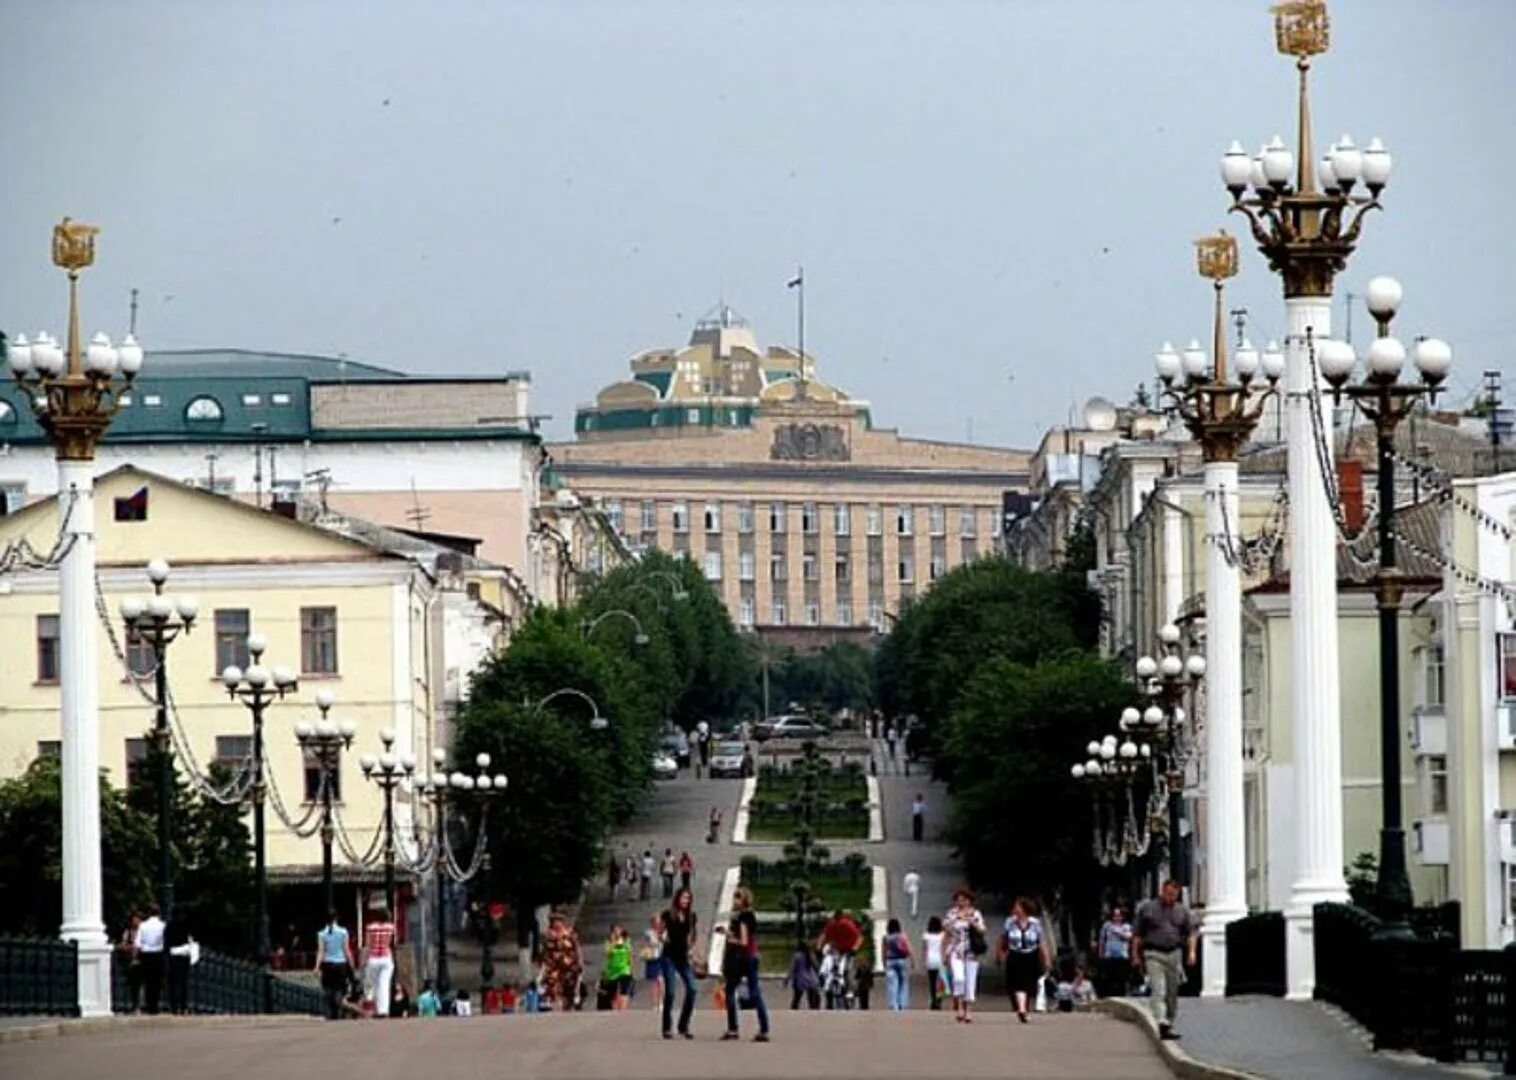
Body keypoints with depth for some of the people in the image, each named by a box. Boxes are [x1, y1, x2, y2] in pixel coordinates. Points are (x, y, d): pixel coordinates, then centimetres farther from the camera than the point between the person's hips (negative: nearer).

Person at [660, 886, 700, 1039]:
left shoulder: (692, 917, 8)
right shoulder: (668, 915, 0)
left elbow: (696, 937, 15)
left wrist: (694, 949, -1)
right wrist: (664, 940, -13)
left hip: (684, 957, 3)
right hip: (669, 957, -3)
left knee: (691, 989, -11)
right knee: (670, 992, -7)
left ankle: (684, 1026, 0)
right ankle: (667, 1028, 2)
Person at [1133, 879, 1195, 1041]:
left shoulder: (1182, 911, 11)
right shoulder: (1147, 909, 3)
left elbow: (1190, 933, 12)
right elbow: (1137, 935, 5)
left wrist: (1191, 951, -3)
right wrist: (1135, 956, 0)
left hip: (1174, 954, 4)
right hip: (1154, 955, -4)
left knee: (1173, 992, 8)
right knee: (1159, 991, -14)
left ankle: (1170, 1024, 19)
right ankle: (1162, 1025, -25)